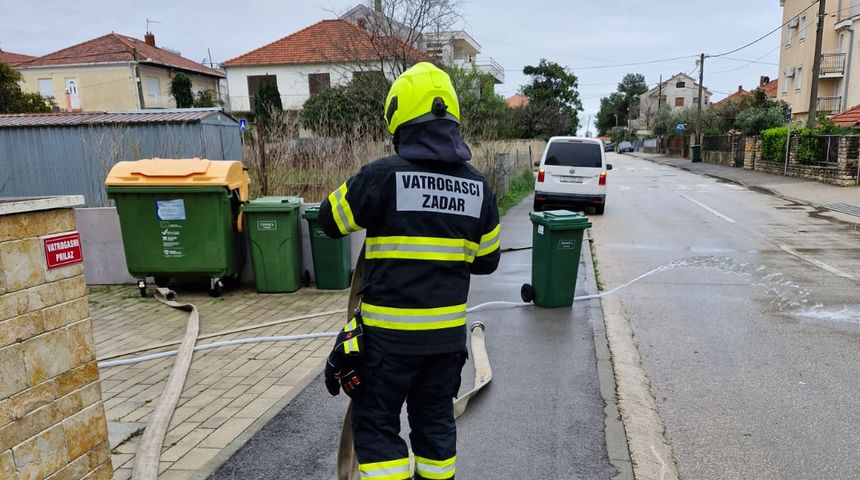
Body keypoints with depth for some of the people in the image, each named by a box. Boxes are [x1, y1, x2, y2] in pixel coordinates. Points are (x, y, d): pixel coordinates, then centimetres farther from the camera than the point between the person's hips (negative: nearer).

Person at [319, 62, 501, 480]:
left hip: (389, 334, -4)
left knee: (376, 425, 11)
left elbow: (330, 221, -1)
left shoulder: (381, 176, -16)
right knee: (435, 420, 21)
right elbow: (487, 261, 7)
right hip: (447, 331, 5)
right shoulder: (479, 187, -1)